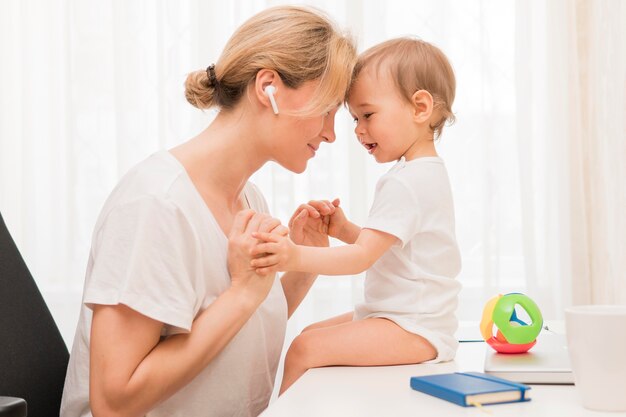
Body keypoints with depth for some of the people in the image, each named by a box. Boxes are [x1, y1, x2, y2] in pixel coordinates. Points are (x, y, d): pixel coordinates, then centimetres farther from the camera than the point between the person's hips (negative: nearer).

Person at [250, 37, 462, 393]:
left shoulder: (405, 183, -19)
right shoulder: (428, 173, 15)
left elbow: (363, 256, -26)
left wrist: (297, 257, -36)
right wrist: (346, 230, 6)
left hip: (413, 330, -11)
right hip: (417, 319, 11)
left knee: (305, 350, -20)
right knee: (312, 333, 15)